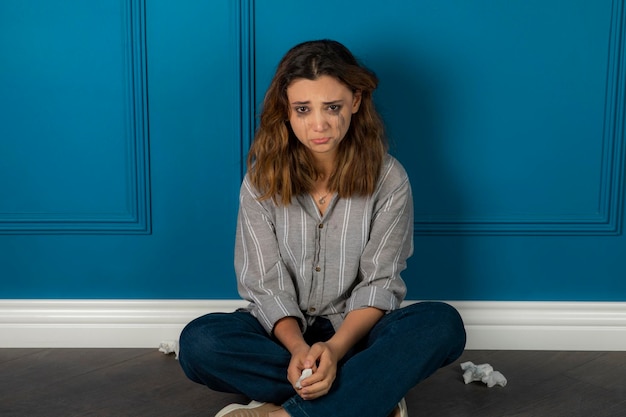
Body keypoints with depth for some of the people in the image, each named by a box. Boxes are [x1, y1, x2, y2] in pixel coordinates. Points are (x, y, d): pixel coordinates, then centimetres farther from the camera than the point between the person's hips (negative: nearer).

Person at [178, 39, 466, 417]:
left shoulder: (388, 178, -10)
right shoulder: (263, 179, -7)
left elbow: (379, 283, -11)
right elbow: (265, 284, -9)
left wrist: (336, 347, -29)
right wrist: (298, 348, -29)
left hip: (355, 332, 0)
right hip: (285, 331, 1)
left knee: (443, 324, -30)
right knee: (199, 341, -29)